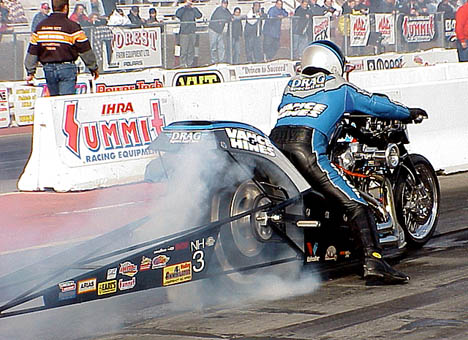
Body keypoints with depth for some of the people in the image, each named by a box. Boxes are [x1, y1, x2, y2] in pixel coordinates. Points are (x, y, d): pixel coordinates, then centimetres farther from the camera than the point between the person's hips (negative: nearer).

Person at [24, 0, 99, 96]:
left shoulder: (40, 26, 6)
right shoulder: (72, 26, -8)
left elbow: (32, 51, 8)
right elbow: (85, 51, -5)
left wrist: (30, 72, 15)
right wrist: (94, 68, 7)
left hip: (48, 69, 5)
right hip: (66, 68, -4)